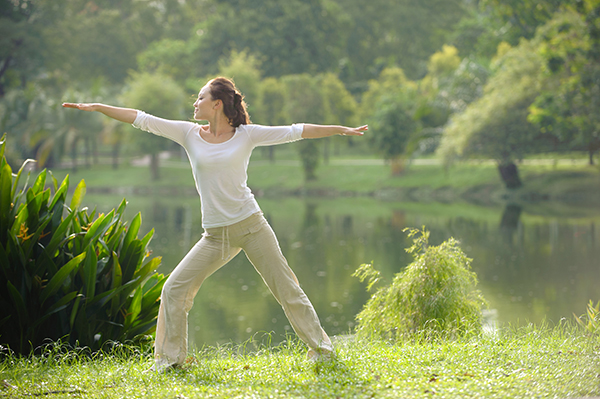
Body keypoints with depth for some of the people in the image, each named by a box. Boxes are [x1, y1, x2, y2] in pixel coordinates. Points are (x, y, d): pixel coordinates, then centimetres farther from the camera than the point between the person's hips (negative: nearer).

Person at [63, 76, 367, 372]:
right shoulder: (189, 134, 5)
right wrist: (97, 108, -2)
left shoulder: (246, 134, -1)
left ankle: (320, 349, 16)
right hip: (216, 235, 3)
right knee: (174, 290, -3)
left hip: (251, 225, -2)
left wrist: (341, 130, 2)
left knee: (287, 289, 1)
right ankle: (169, 358, 12)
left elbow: (295, 132, 2)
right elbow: (142, 120, 2)